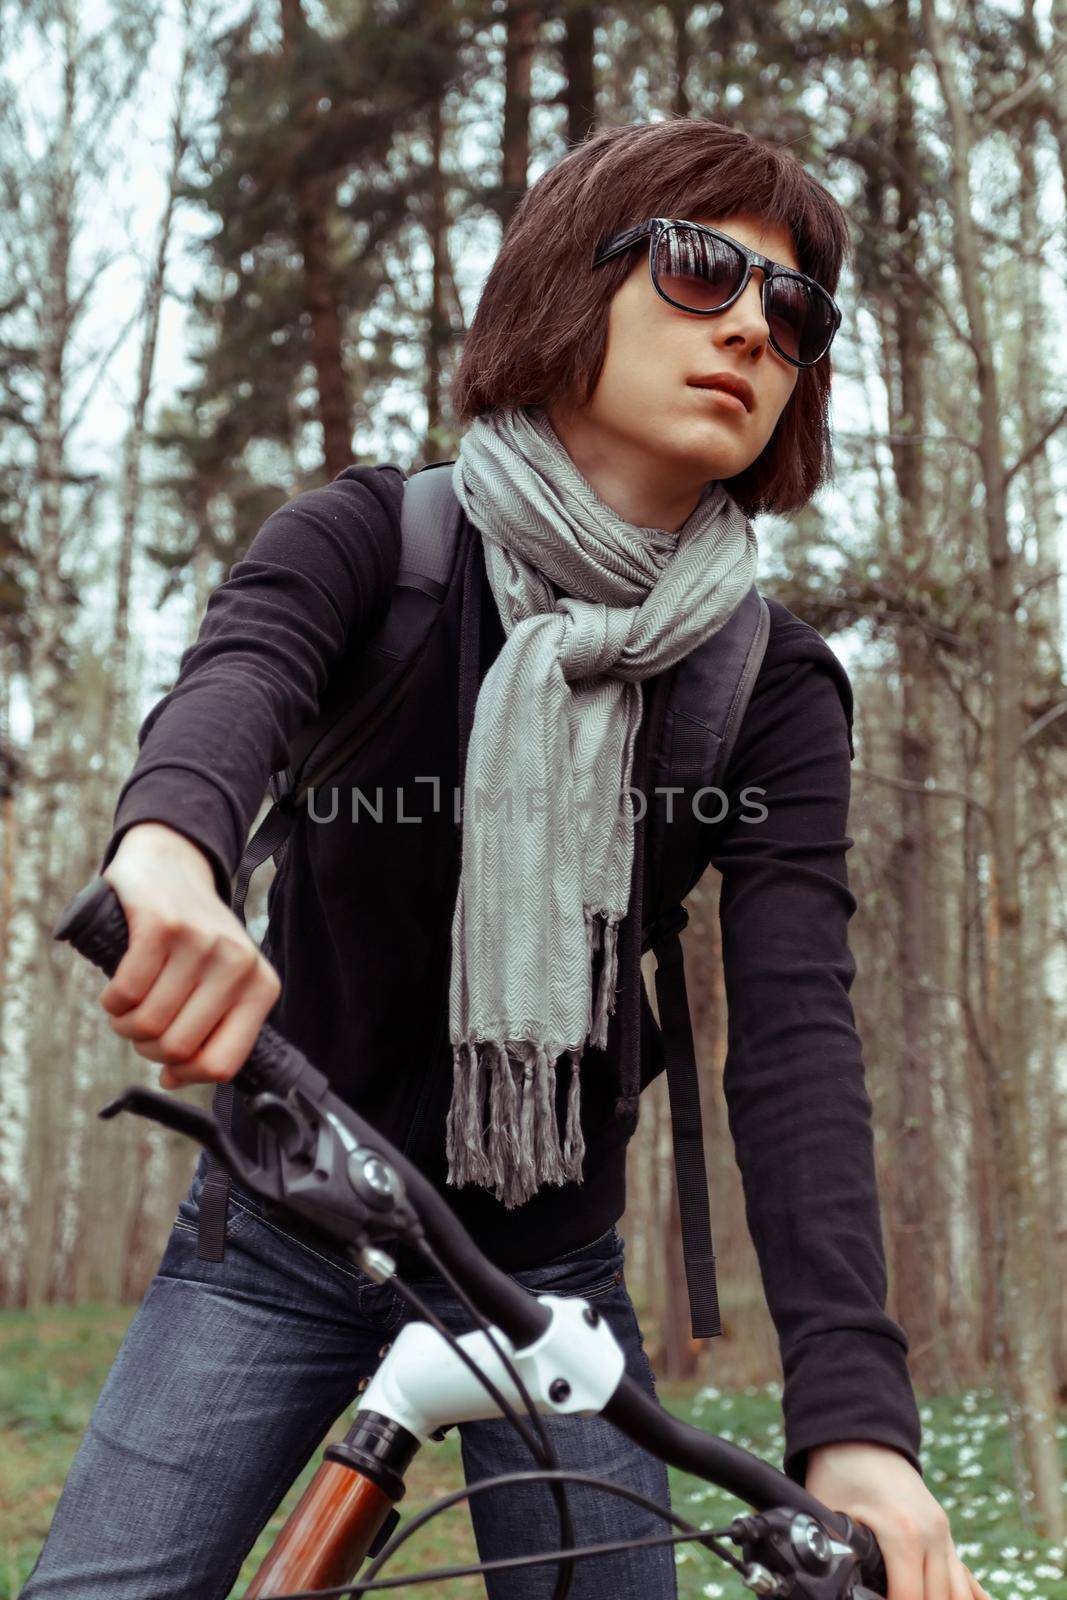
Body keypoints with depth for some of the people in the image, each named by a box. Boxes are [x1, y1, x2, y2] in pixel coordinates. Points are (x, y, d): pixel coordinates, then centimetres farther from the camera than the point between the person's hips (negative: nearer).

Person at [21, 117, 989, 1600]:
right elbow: (234, 678, -34)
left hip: (551, 1271, 2)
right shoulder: (372, 538, -12)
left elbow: (796, 1029, -20)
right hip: (284, 1239, -1)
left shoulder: (776, 687, -9)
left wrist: (856, 1417, -33)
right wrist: (168, 846, -59)